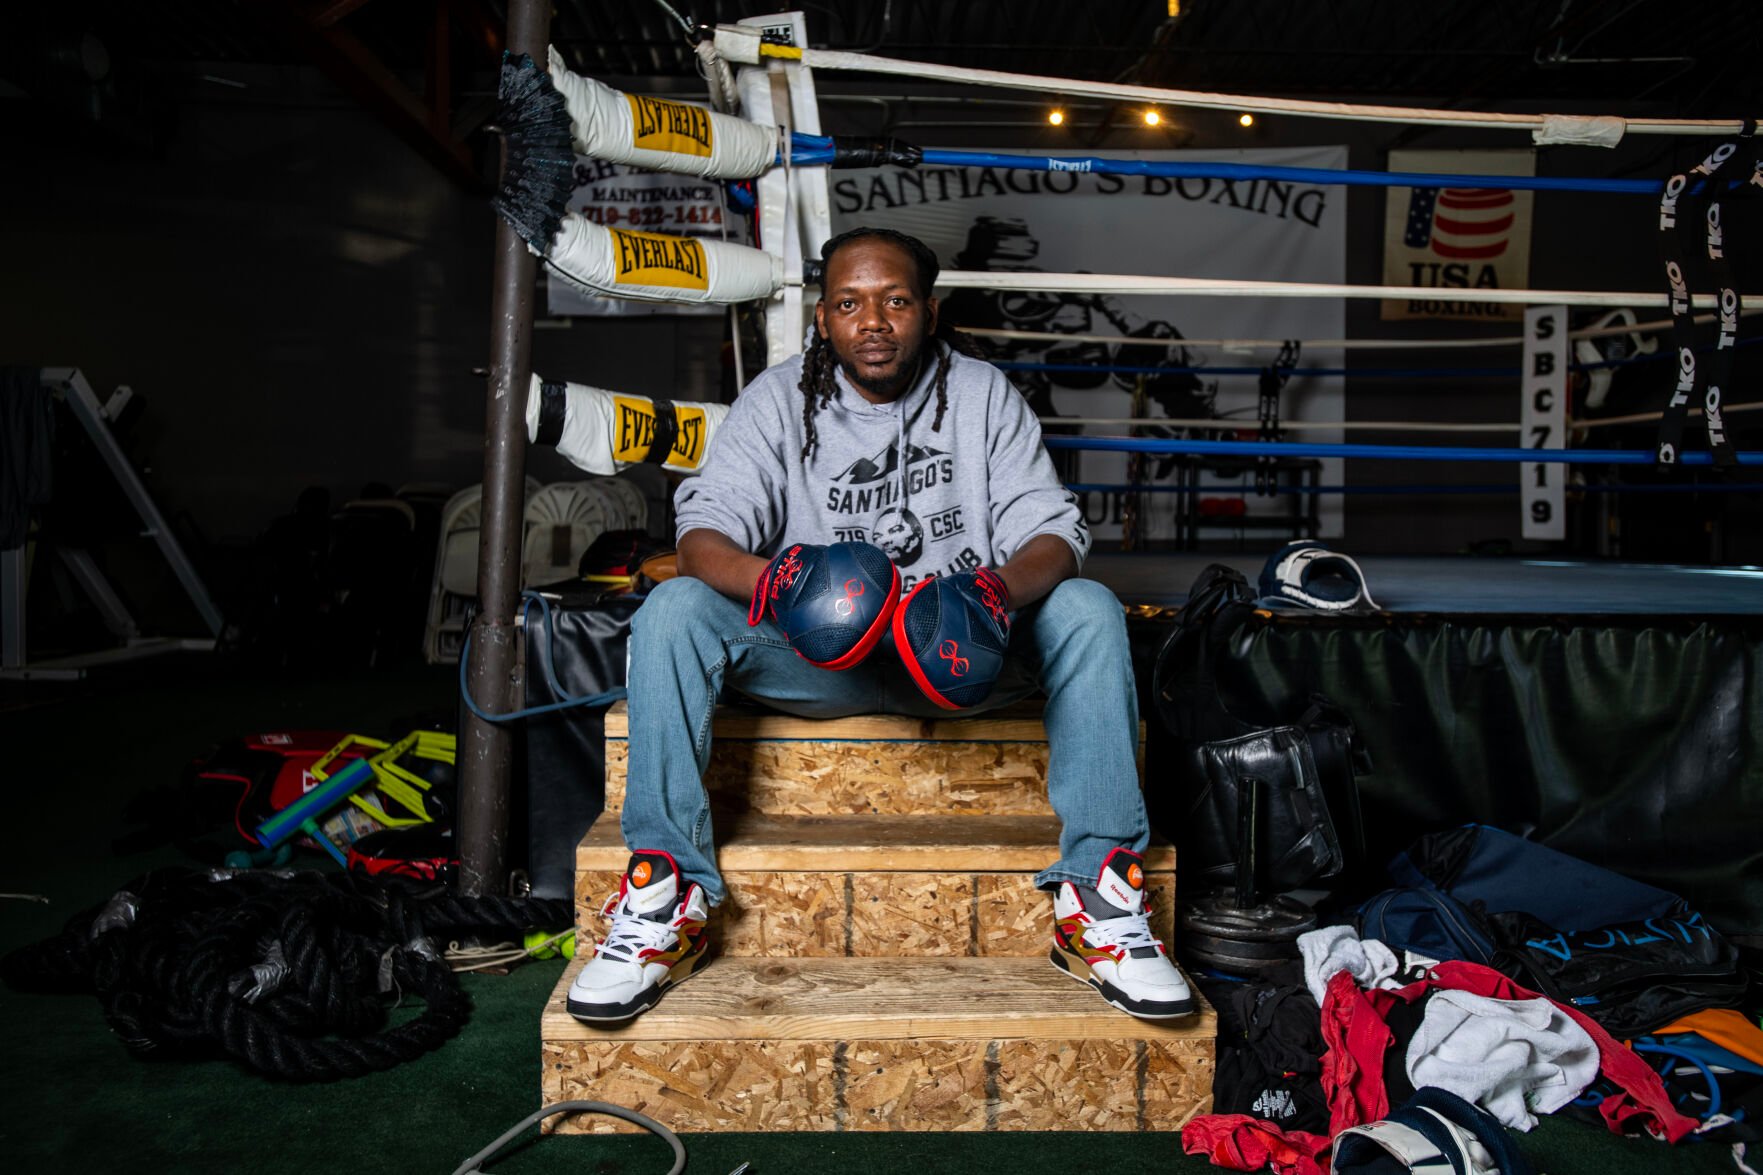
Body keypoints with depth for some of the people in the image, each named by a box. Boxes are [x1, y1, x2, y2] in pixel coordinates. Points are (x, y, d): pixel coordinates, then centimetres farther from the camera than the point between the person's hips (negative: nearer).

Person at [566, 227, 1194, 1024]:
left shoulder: (982, 394, 2)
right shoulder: (779, 400, 0)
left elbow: (1052, 531, -8)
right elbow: (703, 530, -13)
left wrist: (1000, 587, -33)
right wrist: (764, 578, -37)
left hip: (962, 653, 1)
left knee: (1088, 610, -24)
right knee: (673, 609, -25)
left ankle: (1097, 902, -23)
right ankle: (666, 899, -23)